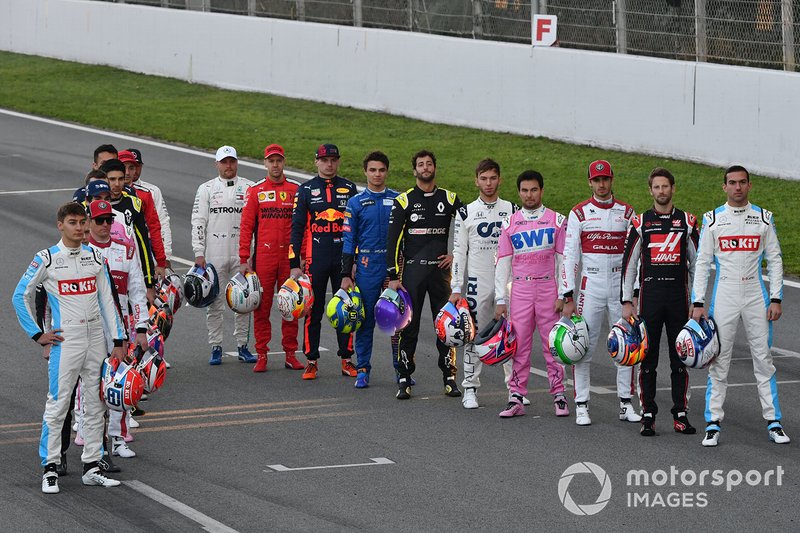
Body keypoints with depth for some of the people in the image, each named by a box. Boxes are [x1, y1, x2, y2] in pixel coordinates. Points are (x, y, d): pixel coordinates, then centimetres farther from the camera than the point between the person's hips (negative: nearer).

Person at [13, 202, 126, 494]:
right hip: (65, 340, -5)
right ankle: (50, 468, 0)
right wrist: (37, 334, -2)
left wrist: (118, 341, 6)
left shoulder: (94, 257, 9)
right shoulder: (47, 259, -4)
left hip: (96, 338, 5)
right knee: (57, 404, -6)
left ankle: (92, 467, 15)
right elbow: (20, 296, 1)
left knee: (97, 404, 7)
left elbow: (107, 300, 11)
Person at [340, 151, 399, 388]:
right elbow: (349, 241, 3)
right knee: (365, 321, 2)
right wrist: (346, 275, -2)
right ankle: (362, 370, 10)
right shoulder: (356, 203, 3)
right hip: (367, 268, -1)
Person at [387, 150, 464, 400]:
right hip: (412, 271, -1)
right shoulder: (404, 201, 2)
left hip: (441, 270, 1)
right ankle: (404, 380, 5)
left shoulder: (449, 199, 7)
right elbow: (393, 240, 0)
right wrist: (393, 276, -6)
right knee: (408, 325, -1)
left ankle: (450, 378, 9)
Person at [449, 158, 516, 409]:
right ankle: (470, 389, 5)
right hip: (478, 282, -1)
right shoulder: (466, 213, 4)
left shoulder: (512, 210, 8)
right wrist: (456, 289, -3)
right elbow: (459, 252, 3)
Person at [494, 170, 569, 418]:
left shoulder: (557, 221, 5)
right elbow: (503, 263, 9)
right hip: (520, 289, 1)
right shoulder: (510, 223, 8)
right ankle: (516, 399, 5)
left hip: (548, 289, -1)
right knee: (519, 346, 0)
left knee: (553, 345, 0)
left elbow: (563, 260, 4)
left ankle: (559, 397, 7)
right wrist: (500, 300, 3)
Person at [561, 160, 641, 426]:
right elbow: (569, 255, 0)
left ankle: (626, 404, 11)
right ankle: (581, 406, 1)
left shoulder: (627, 212, 7)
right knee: (583, 347, -4)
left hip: (620, 285, 2)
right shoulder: (579, 213, 2)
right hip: (590, 286, -2)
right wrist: (568, 297, -6)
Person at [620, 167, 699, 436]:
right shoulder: (640, 222, 4)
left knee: (681, 358, 3)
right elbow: (628, 263, 5)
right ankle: (648, 416, 6)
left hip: (679, 296, 1)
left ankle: (681, 414, 10)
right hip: (650, 295, -1)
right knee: (647, 359, 0)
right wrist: (626, 302, 0)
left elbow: (697, 263, 10)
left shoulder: (688, 222, 7)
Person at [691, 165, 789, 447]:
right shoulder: (713, 219, 3)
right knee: (718, 361, -1)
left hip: (756, 296, 1)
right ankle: (713, 423, 3)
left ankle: (774, 422, 7)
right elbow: (702, 263, 4)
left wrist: (776, 299, -1)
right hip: (723, 296, -1)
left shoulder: (763, 218, 6)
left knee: (764, 358, 2)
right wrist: (698, 303, -4)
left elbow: (775, 260, 7)